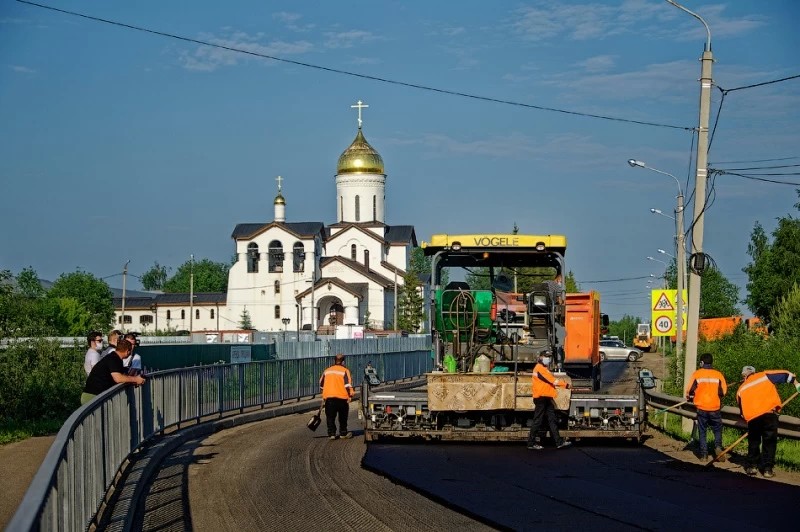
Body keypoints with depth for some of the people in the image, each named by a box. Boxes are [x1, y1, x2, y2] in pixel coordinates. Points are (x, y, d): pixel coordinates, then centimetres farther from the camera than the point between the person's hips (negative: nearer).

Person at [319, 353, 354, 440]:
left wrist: (324, 395, 33)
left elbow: (321, 384, 21)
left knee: (330, 417, 6)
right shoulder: (345, 371, 0)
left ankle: (331, 433, -1)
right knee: (343, 417, 13)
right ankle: (343, 433, 18)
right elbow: (348, 384, -11)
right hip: (341, 397, -2)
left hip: (328, 397, 2)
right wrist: (350, 395, -7)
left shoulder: (327, 371, 14)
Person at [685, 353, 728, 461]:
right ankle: (718, 446, -9)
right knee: (717, 429, 15)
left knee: (702, 431, 9)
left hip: (701, 407, -1)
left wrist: (689, 397, 16)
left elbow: (689, 390, -5)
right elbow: (724, 391, 0)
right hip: (715, 407, 1)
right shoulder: (718, 374, 0)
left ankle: (704, 454, 4)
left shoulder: (697, 374, -3)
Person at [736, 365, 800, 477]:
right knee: (769, 442, 7)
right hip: (770, 414, -2)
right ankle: (767, 469, 5)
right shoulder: (765, 376, 12)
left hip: (752, 417, 2)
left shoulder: (741, 389, 18)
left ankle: (752, 466, 20)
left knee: (753, 442, 21)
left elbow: (742, 409, 17)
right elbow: (786, 375, 9)